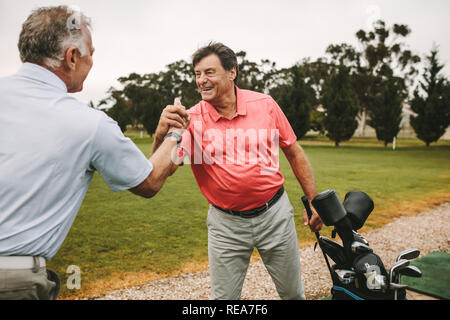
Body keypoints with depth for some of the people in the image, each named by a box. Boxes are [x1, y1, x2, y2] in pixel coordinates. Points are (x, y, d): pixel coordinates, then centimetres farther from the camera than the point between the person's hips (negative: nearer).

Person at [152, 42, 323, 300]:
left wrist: (313, 201, 4)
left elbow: (294, 153, 3)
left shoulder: (265, 104, -5)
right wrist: (162, 136, -40)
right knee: (225, 296, 12)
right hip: (226, 224, 0)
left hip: (275, 214, 1)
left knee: (293, 292, 17)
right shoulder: (192, 119, -8)